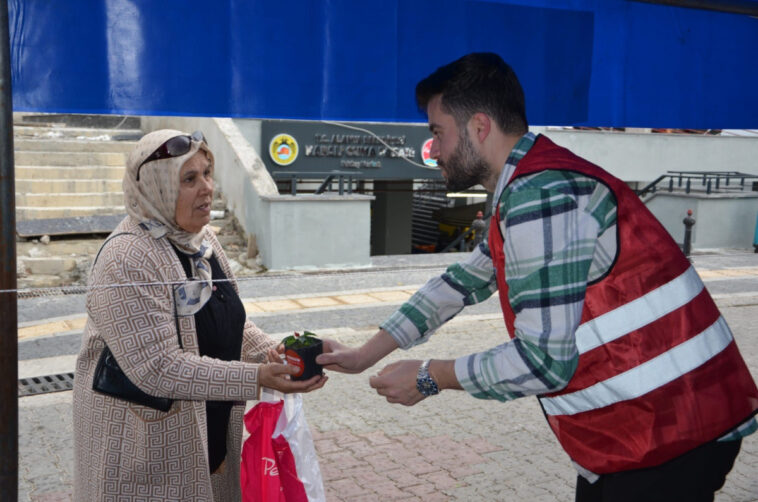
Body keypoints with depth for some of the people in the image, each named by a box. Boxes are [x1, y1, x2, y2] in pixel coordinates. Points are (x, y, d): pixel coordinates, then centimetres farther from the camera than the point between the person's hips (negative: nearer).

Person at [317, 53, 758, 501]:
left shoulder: (540, 195, -22)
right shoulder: (526, 188, 11)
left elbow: (545, 360, -23)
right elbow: (462, 282, 19)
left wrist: (428, 377, -8)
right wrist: (364, 355, 19)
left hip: (669, 435, -9)